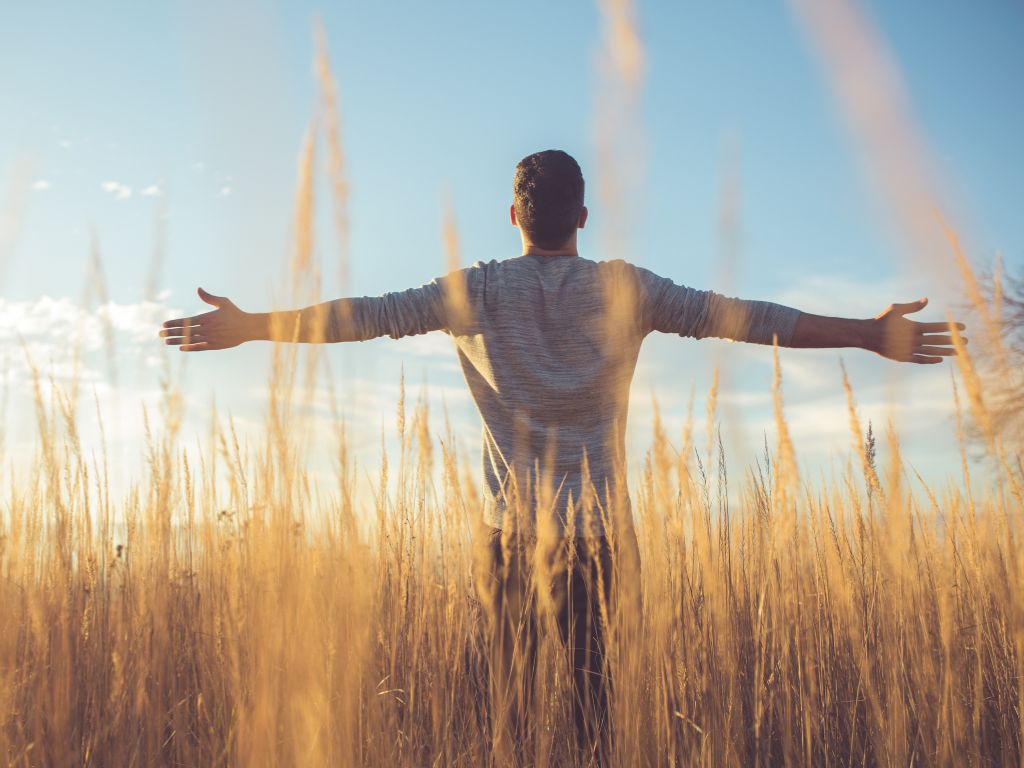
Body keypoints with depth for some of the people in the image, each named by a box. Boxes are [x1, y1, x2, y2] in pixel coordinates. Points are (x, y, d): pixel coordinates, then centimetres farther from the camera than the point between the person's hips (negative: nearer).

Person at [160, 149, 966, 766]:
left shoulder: (478, 290, 1)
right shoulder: (623, 288, 1)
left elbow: (370, 314, -1)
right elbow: (735, 315, -2)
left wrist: (250, 326, 7)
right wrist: (867, 334, 2)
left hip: (511, 527, 0)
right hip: (599, 527, 0)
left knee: (511, 687, 7)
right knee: (596, 683, 6)